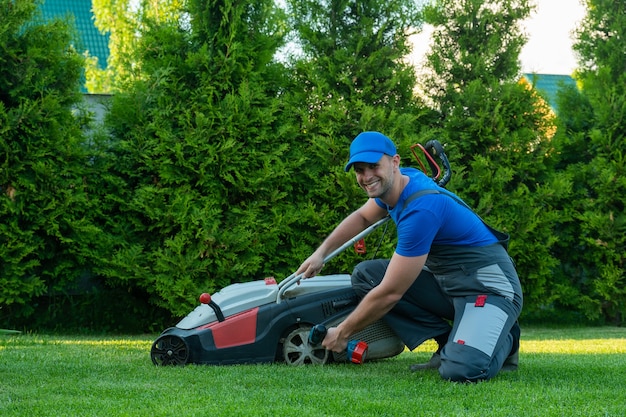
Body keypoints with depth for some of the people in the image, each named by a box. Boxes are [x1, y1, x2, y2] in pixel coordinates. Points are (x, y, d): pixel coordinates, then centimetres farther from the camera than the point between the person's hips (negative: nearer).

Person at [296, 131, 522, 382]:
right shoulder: (404, 179, 1)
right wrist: (321, 252, 16)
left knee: (461, 371, -35)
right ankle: (449, 344, 1)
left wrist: (342, 334, -10)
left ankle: (502, 341, 2)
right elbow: (362, 217, 26)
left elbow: (389, 294, -22)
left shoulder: (420, 210, -27)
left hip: (489, 287, -10)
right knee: (365, 275, 1)